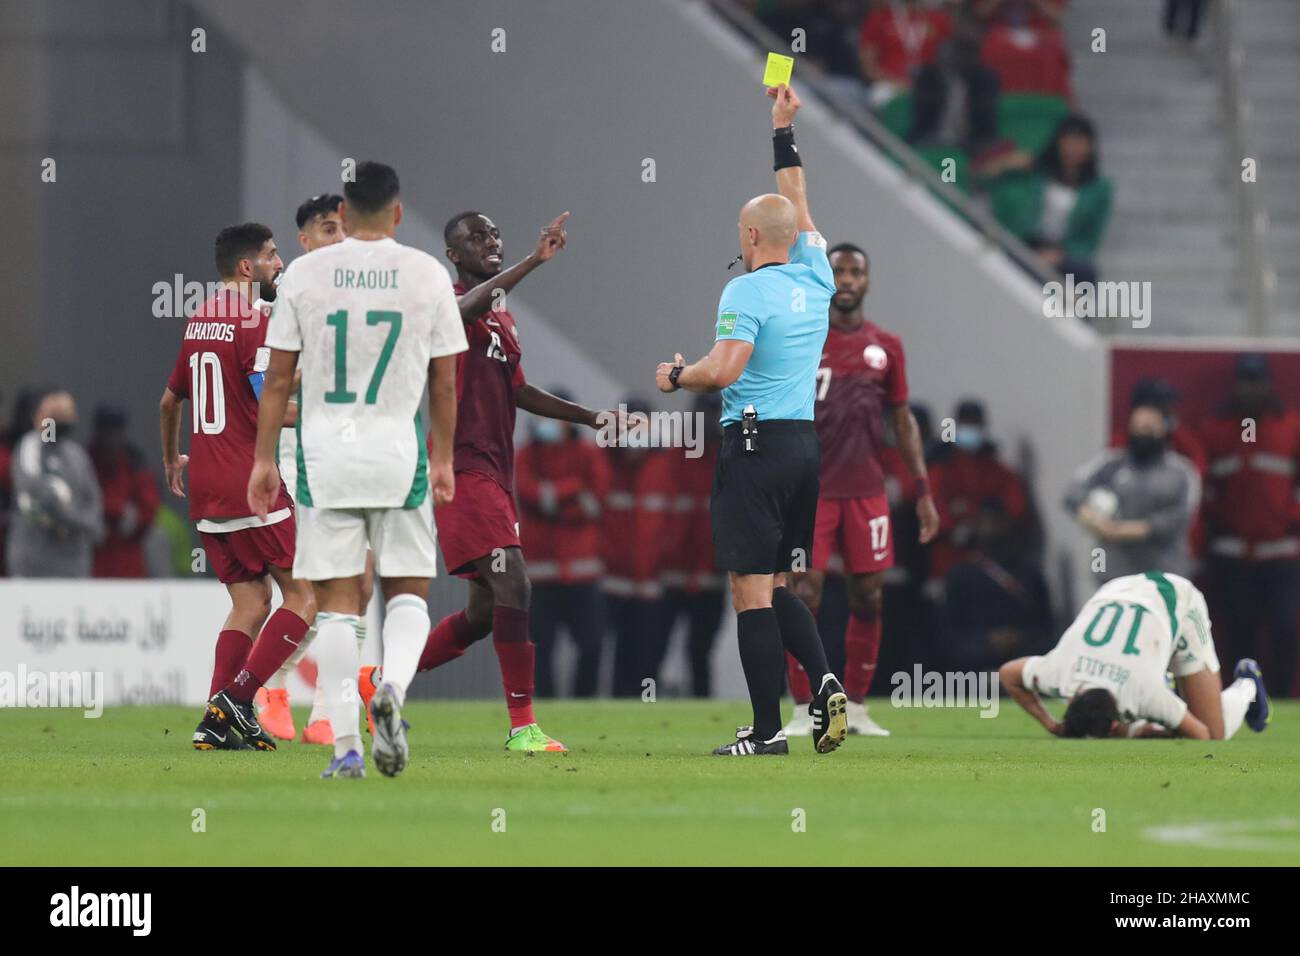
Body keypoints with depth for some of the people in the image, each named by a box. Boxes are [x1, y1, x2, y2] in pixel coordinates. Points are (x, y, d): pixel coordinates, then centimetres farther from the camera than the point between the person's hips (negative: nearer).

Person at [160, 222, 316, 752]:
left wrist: (171, 460, 43)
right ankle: (237, 698, -12)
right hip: (250, 485, -9)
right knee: (303, 594, -4)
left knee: (250, 601, 12)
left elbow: (170, 400, 27)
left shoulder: (198, 321, 15)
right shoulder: (255, 323, -12)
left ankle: (216, 724, 3)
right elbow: (271, 408, -19)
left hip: (204, 490, 9)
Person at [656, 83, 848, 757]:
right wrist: (784, 129, 34)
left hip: (755, 443, -7)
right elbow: (796, 206, 26)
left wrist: (673, 376, -3)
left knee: (751, 588, -5)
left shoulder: (746, 291, -10)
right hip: (804, 443, 7)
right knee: (777, 586, 16)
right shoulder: (815, 280, 9)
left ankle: (767, 730, -7)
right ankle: (825, 685, -5)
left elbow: (723, 369, -22)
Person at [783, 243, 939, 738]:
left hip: (866, 489, 3)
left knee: (868, 598, 2)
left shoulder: (885, 347, 9)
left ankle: (856, 707, 12)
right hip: (811, 488, -3)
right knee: (803, 595, -9)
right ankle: (802, 710, -4)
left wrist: (923, 489, 8)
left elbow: (903, 421, 12)